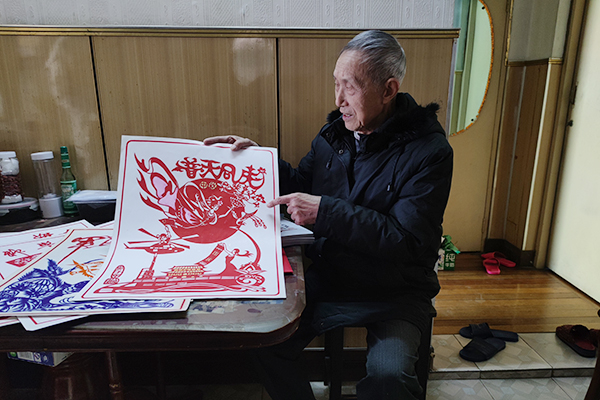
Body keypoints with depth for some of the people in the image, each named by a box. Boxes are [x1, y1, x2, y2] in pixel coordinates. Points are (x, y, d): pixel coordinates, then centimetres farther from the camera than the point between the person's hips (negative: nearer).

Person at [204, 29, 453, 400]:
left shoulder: (428, 151, -16)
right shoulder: (336, 131, 2)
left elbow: (406, 241, -23)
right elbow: (303, 184, 15)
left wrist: (324, 211, -27)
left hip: (395, 294, -4)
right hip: (329, 278, 5)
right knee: (267, 338, -11)